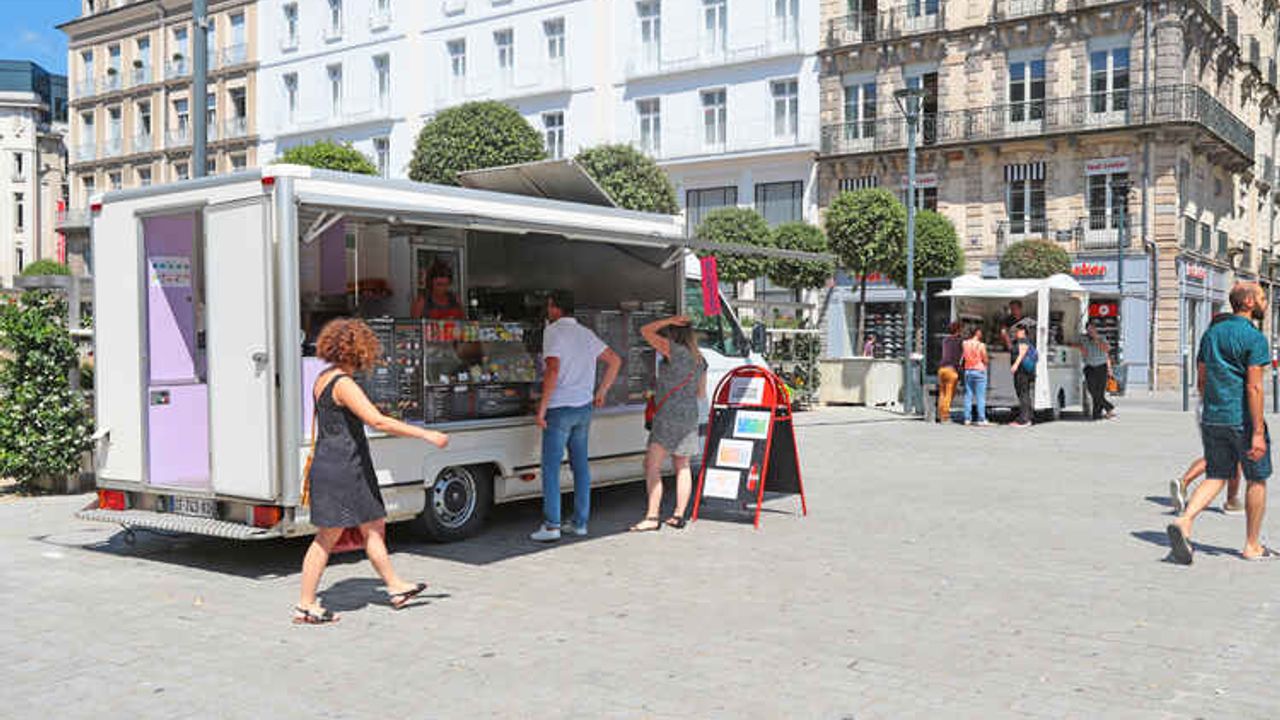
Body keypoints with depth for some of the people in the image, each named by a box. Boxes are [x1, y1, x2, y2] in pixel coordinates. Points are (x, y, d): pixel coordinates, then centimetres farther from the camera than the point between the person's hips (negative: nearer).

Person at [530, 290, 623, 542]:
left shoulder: (553, 332, -10)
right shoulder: (586, 334, 12)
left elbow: (553, 371, -21)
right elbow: (615, 360, 16)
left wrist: (541, 408, -17)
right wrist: (602, 391, 22)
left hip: (559, 408, -7)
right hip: (583, 408, 7)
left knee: (551, 467, -3)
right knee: (581, 465, 11)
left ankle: (551, 526, -6)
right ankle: (580, 522, 15)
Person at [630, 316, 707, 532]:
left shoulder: (675, 351, -13)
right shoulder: (699, 360, 11)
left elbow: (645, 331, -9)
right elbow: (701, 393, 18)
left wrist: (671, 320, -5)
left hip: (669, 416, -8)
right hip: (690, 417, 8)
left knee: (652, 466, -7)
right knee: (682, 467, 12)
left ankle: (652, 517, -12)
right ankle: (679, 516, 15)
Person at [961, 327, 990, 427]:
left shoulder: (965, 344, 1)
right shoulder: (981, 345, -11)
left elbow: (962, 356, 10)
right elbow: (985, 360, -6)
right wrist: (987, 359, 14)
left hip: (968, 371, 5)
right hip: (979, 371, -5)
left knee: (968, 395, 8)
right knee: (980, 396, -1)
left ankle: (967, 418, 8)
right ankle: (981, 419, -2)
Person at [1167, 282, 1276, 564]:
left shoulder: (1211, 332, 10)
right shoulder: (1254, 338, -13)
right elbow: (1254, 387, -18)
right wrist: (1258, 432, -19)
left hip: (1212, 418, 6)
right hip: (1242, 420, -6)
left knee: (1215, 476, 10)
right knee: (1256, 480, 9)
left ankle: (1184, 522, -12)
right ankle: (1252, 546, 17)